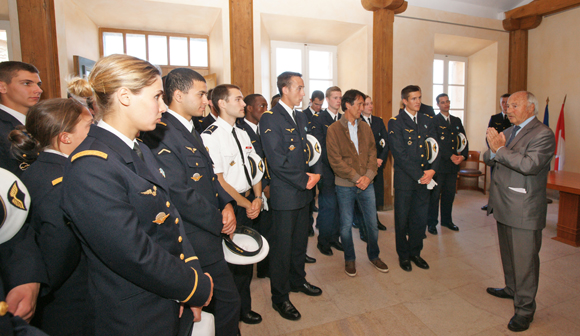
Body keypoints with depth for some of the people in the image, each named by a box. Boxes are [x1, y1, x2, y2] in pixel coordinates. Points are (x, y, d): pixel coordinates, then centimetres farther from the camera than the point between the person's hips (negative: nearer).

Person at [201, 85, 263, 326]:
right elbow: (218, 181, -18)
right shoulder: (210, 136, -16)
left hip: (249, 203, 7)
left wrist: (257, 198, -2)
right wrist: (246, 204, -12)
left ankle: (244, 307, 40)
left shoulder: (242, 133, 9)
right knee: (232, 259, 9)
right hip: (230, 206, -7)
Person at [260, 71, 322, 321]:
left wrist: (316, 173, -3)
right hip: (285, 195, -8)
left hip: (304, 192, 8)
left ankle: (297, 280, 42)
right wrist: (304, 181, -13)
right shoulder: (270, 118, -14)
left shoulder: (301, 118, 13)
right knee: (282, 246, 5)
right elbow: (277, 162, -20)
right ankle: (280, 297, 23)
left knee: (300, 241, 21)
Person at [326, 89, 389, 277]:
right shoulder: (334, 130, -6)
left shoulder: (366, 128, 9)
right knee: (346, 225, 8)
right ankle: (349, 259, 29)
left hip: (366, 184, 4)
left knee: (372, 223, 11)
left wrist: (368, 176, -9)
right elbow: (335, 160, -12)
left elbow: (372, 153, 7)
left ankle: (373, 256, 34)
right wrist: (356, 177, -15)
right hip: (345, 185, -4)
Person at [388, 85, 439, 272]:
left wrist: (432, 169, -7)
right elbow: (400, 154, -13)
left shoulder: (427, 120, 12)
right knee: (402, 219, 7)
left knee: (420, 219, 11)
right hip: (404, 179, -4)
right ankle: (403, 255, 26)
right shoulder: (395, 123, -6)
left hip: (425, 178, 5)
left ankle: (415, 252, 31)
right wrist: (418, 175, -14)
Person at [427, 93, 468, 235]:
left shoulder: (456, 121, 15)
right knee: (435, 194, 1)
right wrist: (450, 156, -16)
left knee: (449, 194, 13)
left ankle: (446, 220, 28)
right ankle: (431, 223, 12)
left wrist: (463, 155, -4)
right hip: (438, 163, -6)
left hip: (453, 164, 6)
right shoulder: (433, 121, -4)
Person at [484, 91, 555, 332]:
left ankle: (525, 308, 16)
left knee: (525, 259, 2)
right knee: (508, 253, 23)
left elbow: (530, 165, -27)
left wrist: (500, 149, -24)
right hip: (503, 204, 8)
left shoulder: (543, 134, -12)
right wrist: (493, 151, -12)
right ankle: (512, 289, 42)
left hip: (524, 209, -8)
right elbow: (488, 159, 9)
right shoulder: (508, 132, 14)